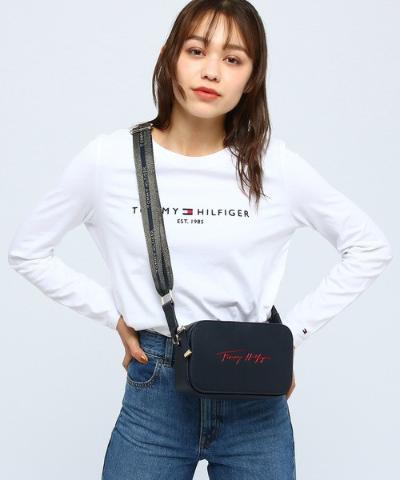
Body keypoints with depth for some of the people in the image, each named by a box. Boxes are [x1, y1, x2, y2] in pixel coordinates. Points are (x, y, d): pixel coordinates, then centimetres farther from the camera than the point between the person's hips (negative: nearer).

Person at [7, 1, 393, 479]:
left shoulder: (274, 165, -6)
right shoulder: (109, 159, -6)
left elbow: (371, 248, 5)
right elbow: (27, 251, 6)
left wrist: (293, 330, 0)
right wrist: (113, 315, -1)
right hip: (155, 390, 0)